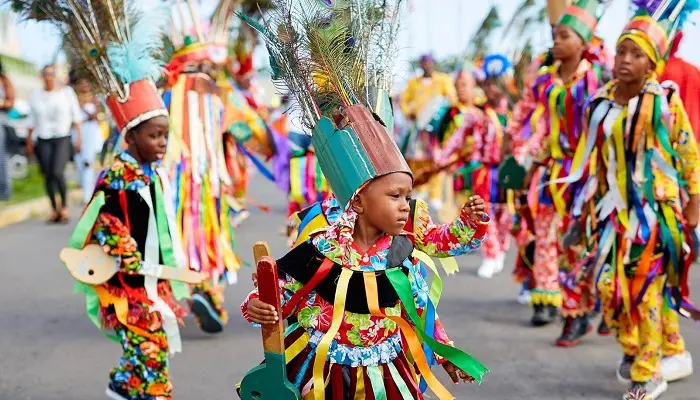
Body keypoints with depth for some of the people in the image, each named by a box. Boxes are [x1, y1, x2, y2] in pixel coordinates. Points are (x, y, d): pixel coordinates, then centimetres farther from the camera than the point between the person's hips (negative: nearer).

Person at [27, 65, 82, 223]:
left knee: (57, 172, -19)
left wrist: (78, 136, 0)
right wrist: (29, 141, 13)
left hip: (63, 138, -3)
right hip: (43, 140, 3)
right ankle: (54, 209, 11)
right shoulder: (35, 96, 10)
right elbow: (32, 121, 15)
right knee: (48, 176, 0)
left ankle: (64, 207, -4)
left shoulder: (67, 92, 4)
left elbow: (76, 116, 6)